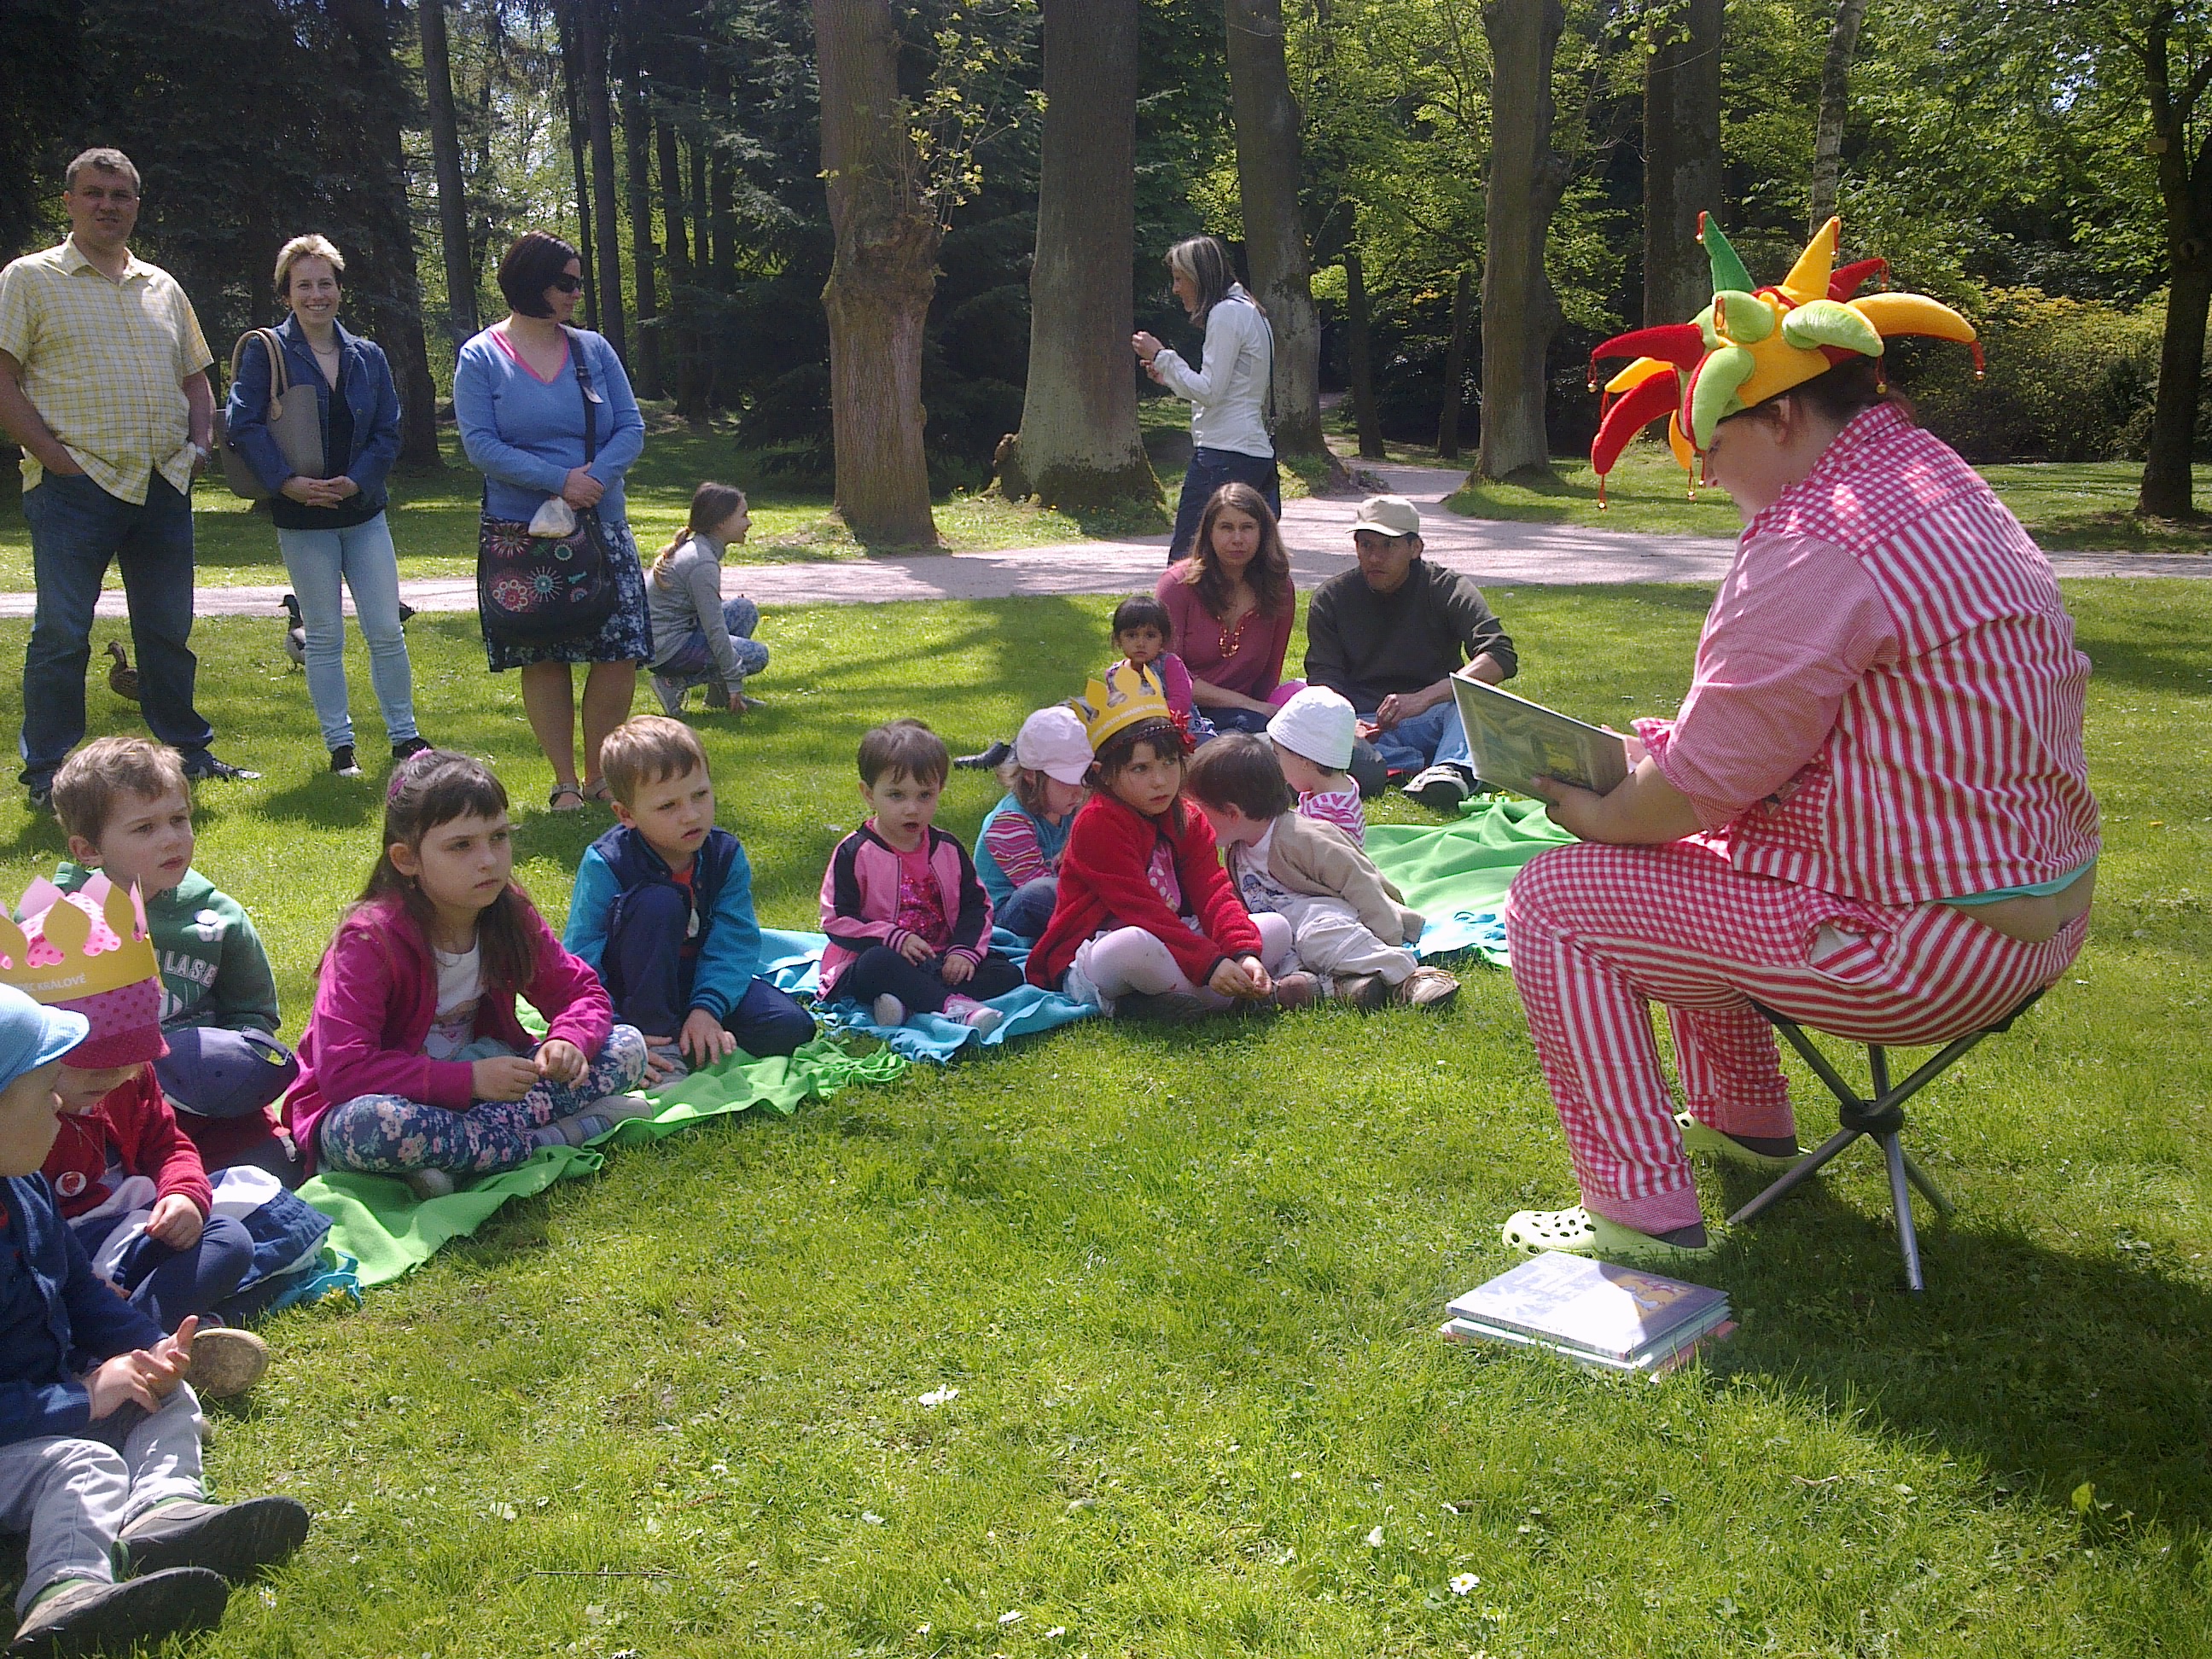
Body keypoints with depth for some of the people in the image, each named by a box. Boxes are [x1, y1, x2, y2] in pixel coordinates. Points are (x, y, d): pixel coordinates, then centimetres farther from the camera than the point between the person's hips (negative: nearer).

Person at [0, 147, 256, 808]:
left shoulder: (162, 288, 17)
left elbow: (195, 379, 23)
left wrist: (199, 444, 6)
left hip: (164, 487, 5)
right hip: (75, 485, -5)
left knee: (169, 629, 12)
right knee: (62, 634, -3)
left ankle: (188, 751, 22)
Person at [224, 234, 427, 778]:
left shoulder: (367, 356, 7)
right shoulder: (265, 351, -3)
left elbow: (388, 431, 4)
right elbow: (242, 422, -11)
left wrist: (357, 480, -12)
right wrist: (287, 481, -21)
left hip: (364, 512, 3)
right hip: (302, 517, -3)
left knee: (386, 631, 2)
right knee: (324, 637, 4)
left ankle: (404, 735, 16)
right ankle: (339, 744, 13)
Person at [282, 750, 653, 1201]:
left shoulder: (511, 915, -6)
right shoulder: (372, 939, -21)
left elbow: (581, 992, 4)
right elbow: (343, 1070, -28)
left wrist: (568, 1041, -20)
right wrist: (468, 1079, -34)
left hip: (477, 1087, 5)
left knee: (627, 1046, -8)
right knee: (369, 1124, -43)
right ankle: (551, 1138, -25)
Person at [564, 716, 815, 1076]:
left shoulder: (726, 855, -10)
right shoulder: (606, 864, -21)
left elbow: (735, 942, -15)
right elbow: (581, 961, -21)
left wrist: (707, 1008, -30)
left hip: (702, 979, 3)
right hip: (636, 988, -3)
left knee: (791, 1029, -18)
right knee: (658, 903, -33)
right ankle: (661, 1046, -25)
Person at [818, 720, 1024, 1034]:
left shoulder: (947, 849, 10)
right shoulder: (854, 853, -5)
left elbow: (976, 905, 11)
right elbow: (836, 921, -10)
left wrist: (965, 950, -9)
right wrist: (894, 938, -22)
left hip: (939, 964, 5)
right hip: (866, 968, -5)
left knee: (1007, 974, -14)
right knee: (879, 962, -39)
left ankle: (910, 1003, -32)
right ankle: (953, 1005, -44)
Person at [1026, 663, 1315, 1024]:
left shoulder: (1188, 821, 8)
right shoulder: (1097, 824, -16)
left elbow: (1212, 892, -5)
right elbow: (1141, 910, -24)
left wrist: (1244, 954, -25)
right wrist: (1209, 964, -32)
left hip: (1169, 947, 8)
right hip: (1088, 969, -8)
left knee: (1277, 929, -3)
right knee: (1135, 946, -43)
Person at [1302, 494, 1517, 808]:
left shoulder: (1449, 589, 0)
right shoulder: (1331, 599, 7)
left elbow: (1501, 657, -16)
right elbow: (1324, 679, -3)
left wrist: (1425, 698, -30)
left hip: (1434, 720, 0)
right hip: (1365, 724, 1)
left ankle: (1451, 769, -54)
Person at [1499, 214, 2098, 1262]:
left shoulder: (1817, 546, -21)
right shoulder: (1950, 488, 12)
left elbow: (1703, 783, -19)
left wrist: (1597, 812, -1)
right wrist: (1661, 756, 13)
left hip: (1918, 951, -10)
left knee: (1557, 897, -4)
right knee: (1695, 857, 29)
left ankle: (1642, 1207, -1)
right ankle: (1743, 1122, 38)